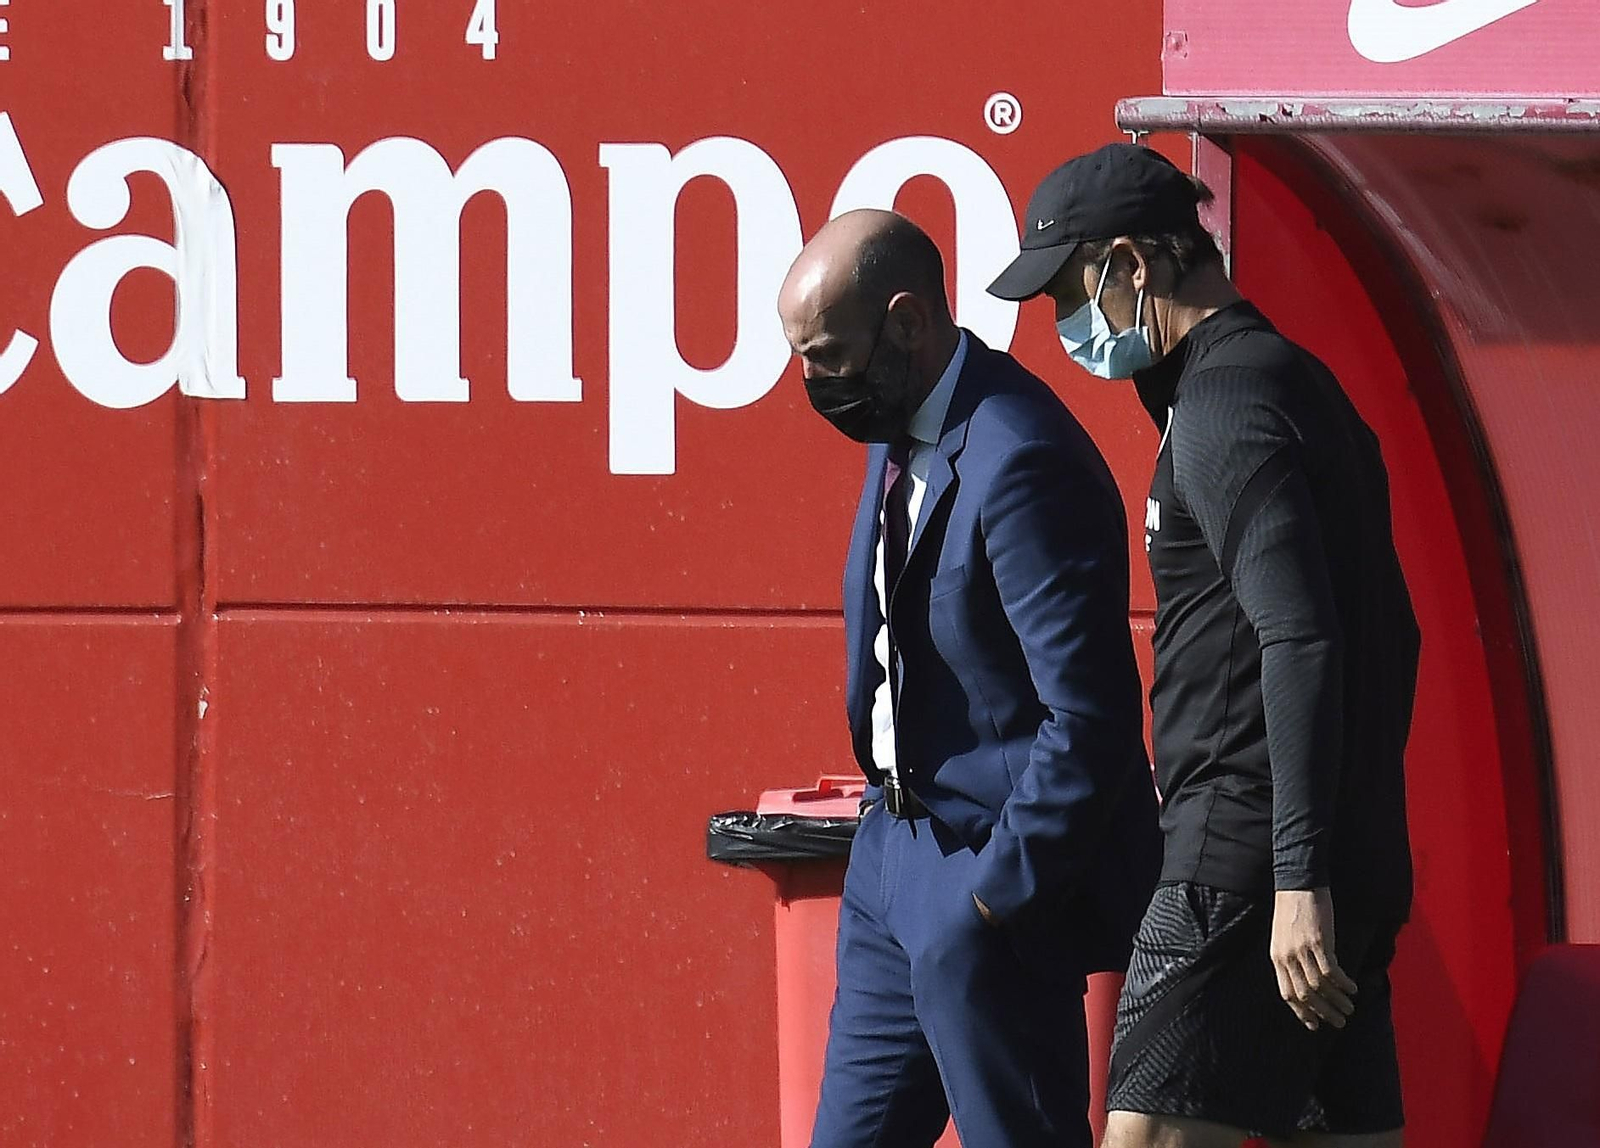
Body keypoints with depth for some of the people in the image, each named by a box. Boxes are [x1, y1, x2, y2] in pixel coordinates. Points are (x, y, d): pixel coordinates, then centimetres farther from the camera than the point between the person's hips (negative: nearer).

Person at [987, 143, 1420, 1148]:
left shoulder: (1225, 410, -12)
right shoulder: (1303, 387, 19)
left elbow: (1301, 644, -22)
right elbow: (1391, 633, 25)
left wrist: (1299, 881, -25)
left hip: (1242, 868, -10)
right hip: (1359, 862, 10)